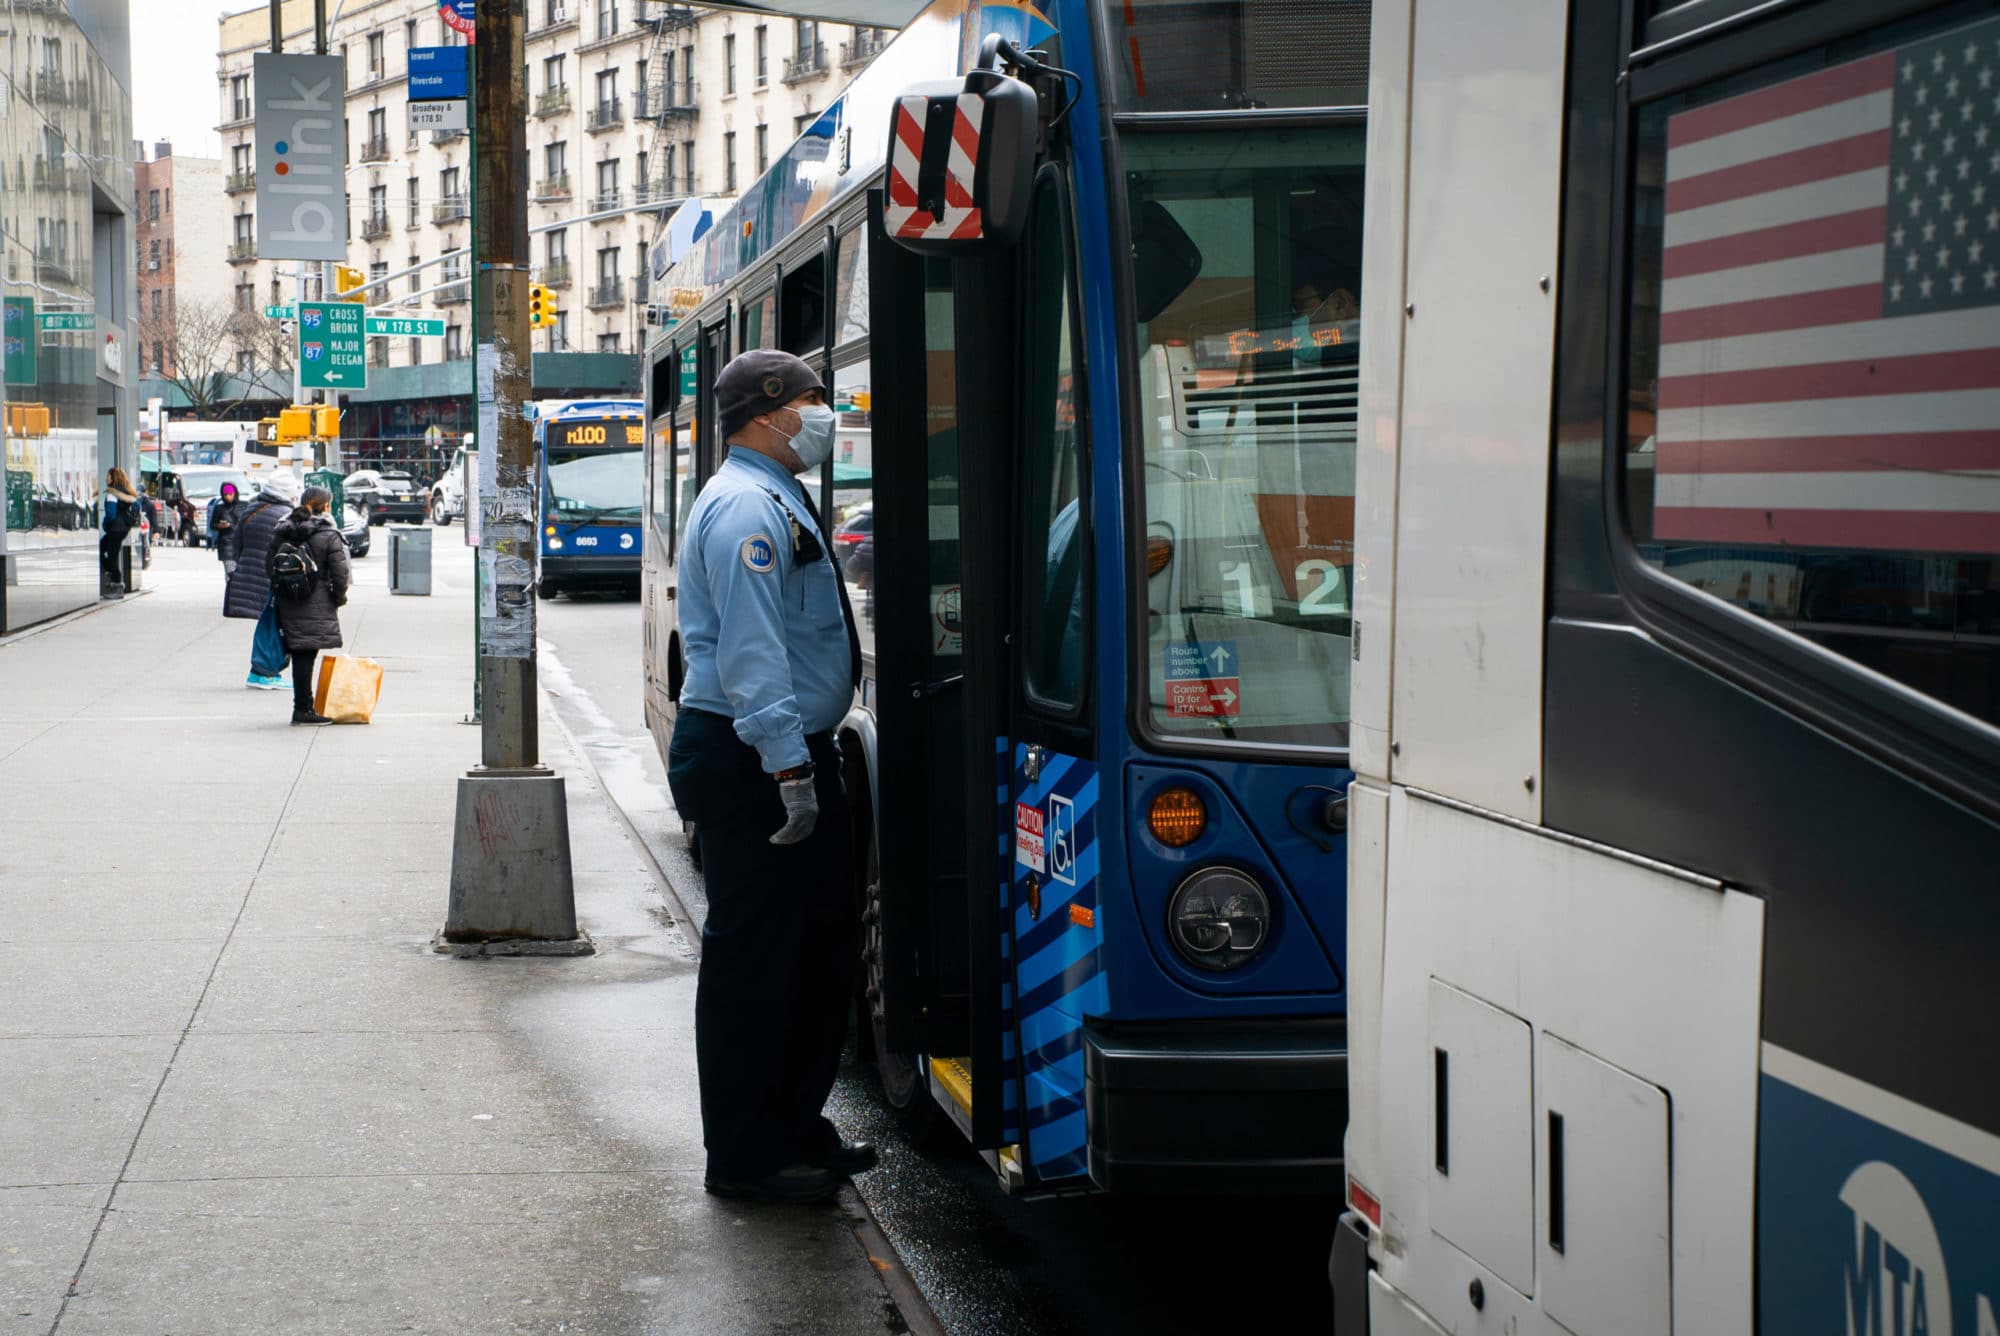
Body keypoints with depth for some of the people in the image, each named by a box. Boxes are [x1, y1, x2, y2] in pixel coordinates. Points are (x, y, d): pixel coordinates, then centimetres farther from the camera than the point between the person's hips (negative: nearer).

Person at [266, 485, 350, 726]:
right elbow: (340, 574, -11)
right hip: (317, 610, -5)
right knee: (305, 655, -2)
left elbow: (269, 568, 11)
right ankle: (303, 709, -1)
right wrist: (339, 598, 5)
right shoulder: (329, 536, -10)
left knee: (300, 656, 11)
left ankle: (302, 708, 15)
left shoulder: (282, 532, 6)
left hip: (287, 605, 5)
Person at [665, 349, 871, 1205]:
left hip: (795, 753, 11)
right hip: (750, 760, -11)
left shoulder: (778, 501, 19)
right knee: (753, 958, -3)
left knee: (825, 944, 16)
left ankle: (796, 1127, 27)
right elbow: (750, 650, -24)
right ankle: (745, 1157, 5)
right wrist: (788, 765, -27)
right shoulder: (746, 506, -15)